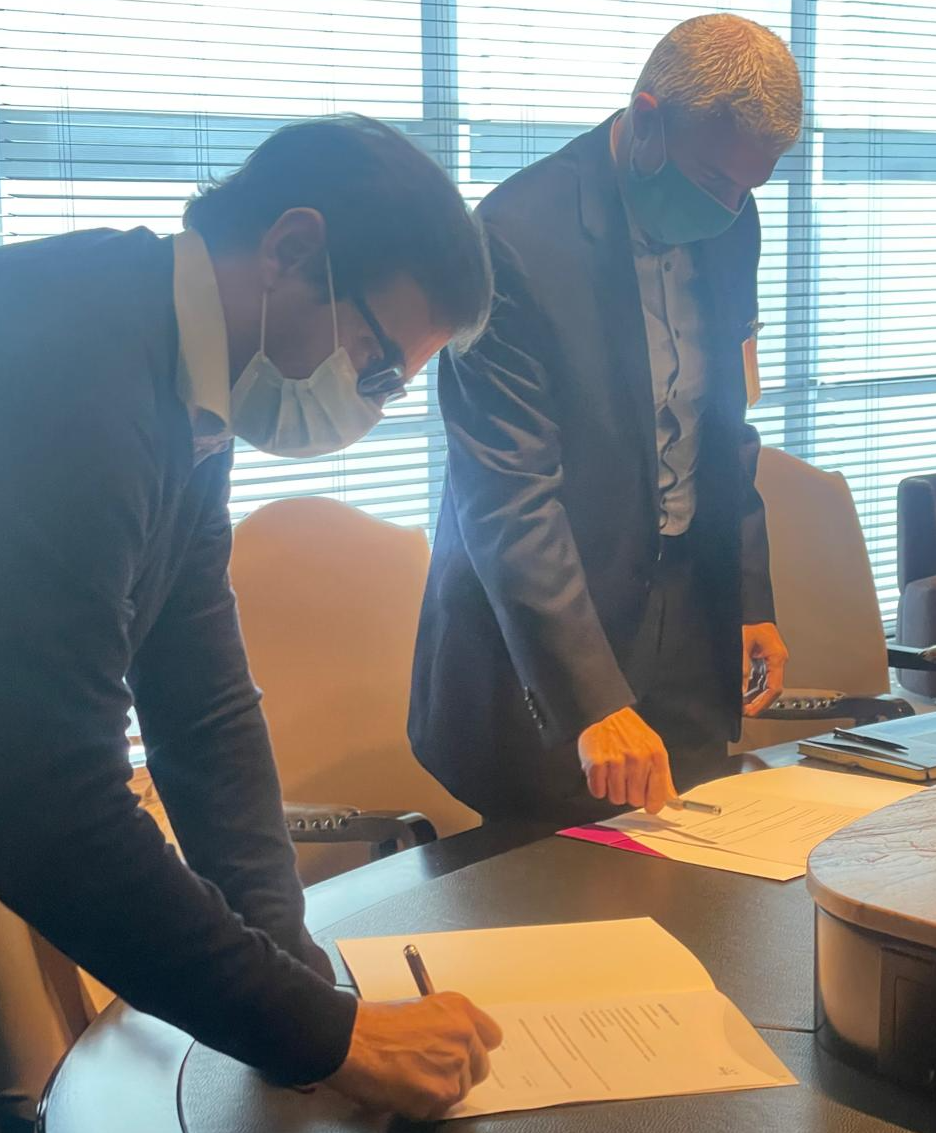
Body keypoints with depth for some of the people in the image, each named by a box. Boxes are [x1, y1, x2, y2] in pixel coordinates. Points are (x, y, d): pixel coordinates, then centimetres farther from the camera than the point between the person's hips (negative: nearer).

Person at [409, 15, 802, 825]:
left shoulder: (729, 223, 2)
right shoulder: (518, 239, -21)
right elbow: (509, 497, -24)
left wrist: (752, 599, 12)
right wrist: (594, 703, -29)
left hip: (690, 622, 6)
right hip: (541, 637, -6)